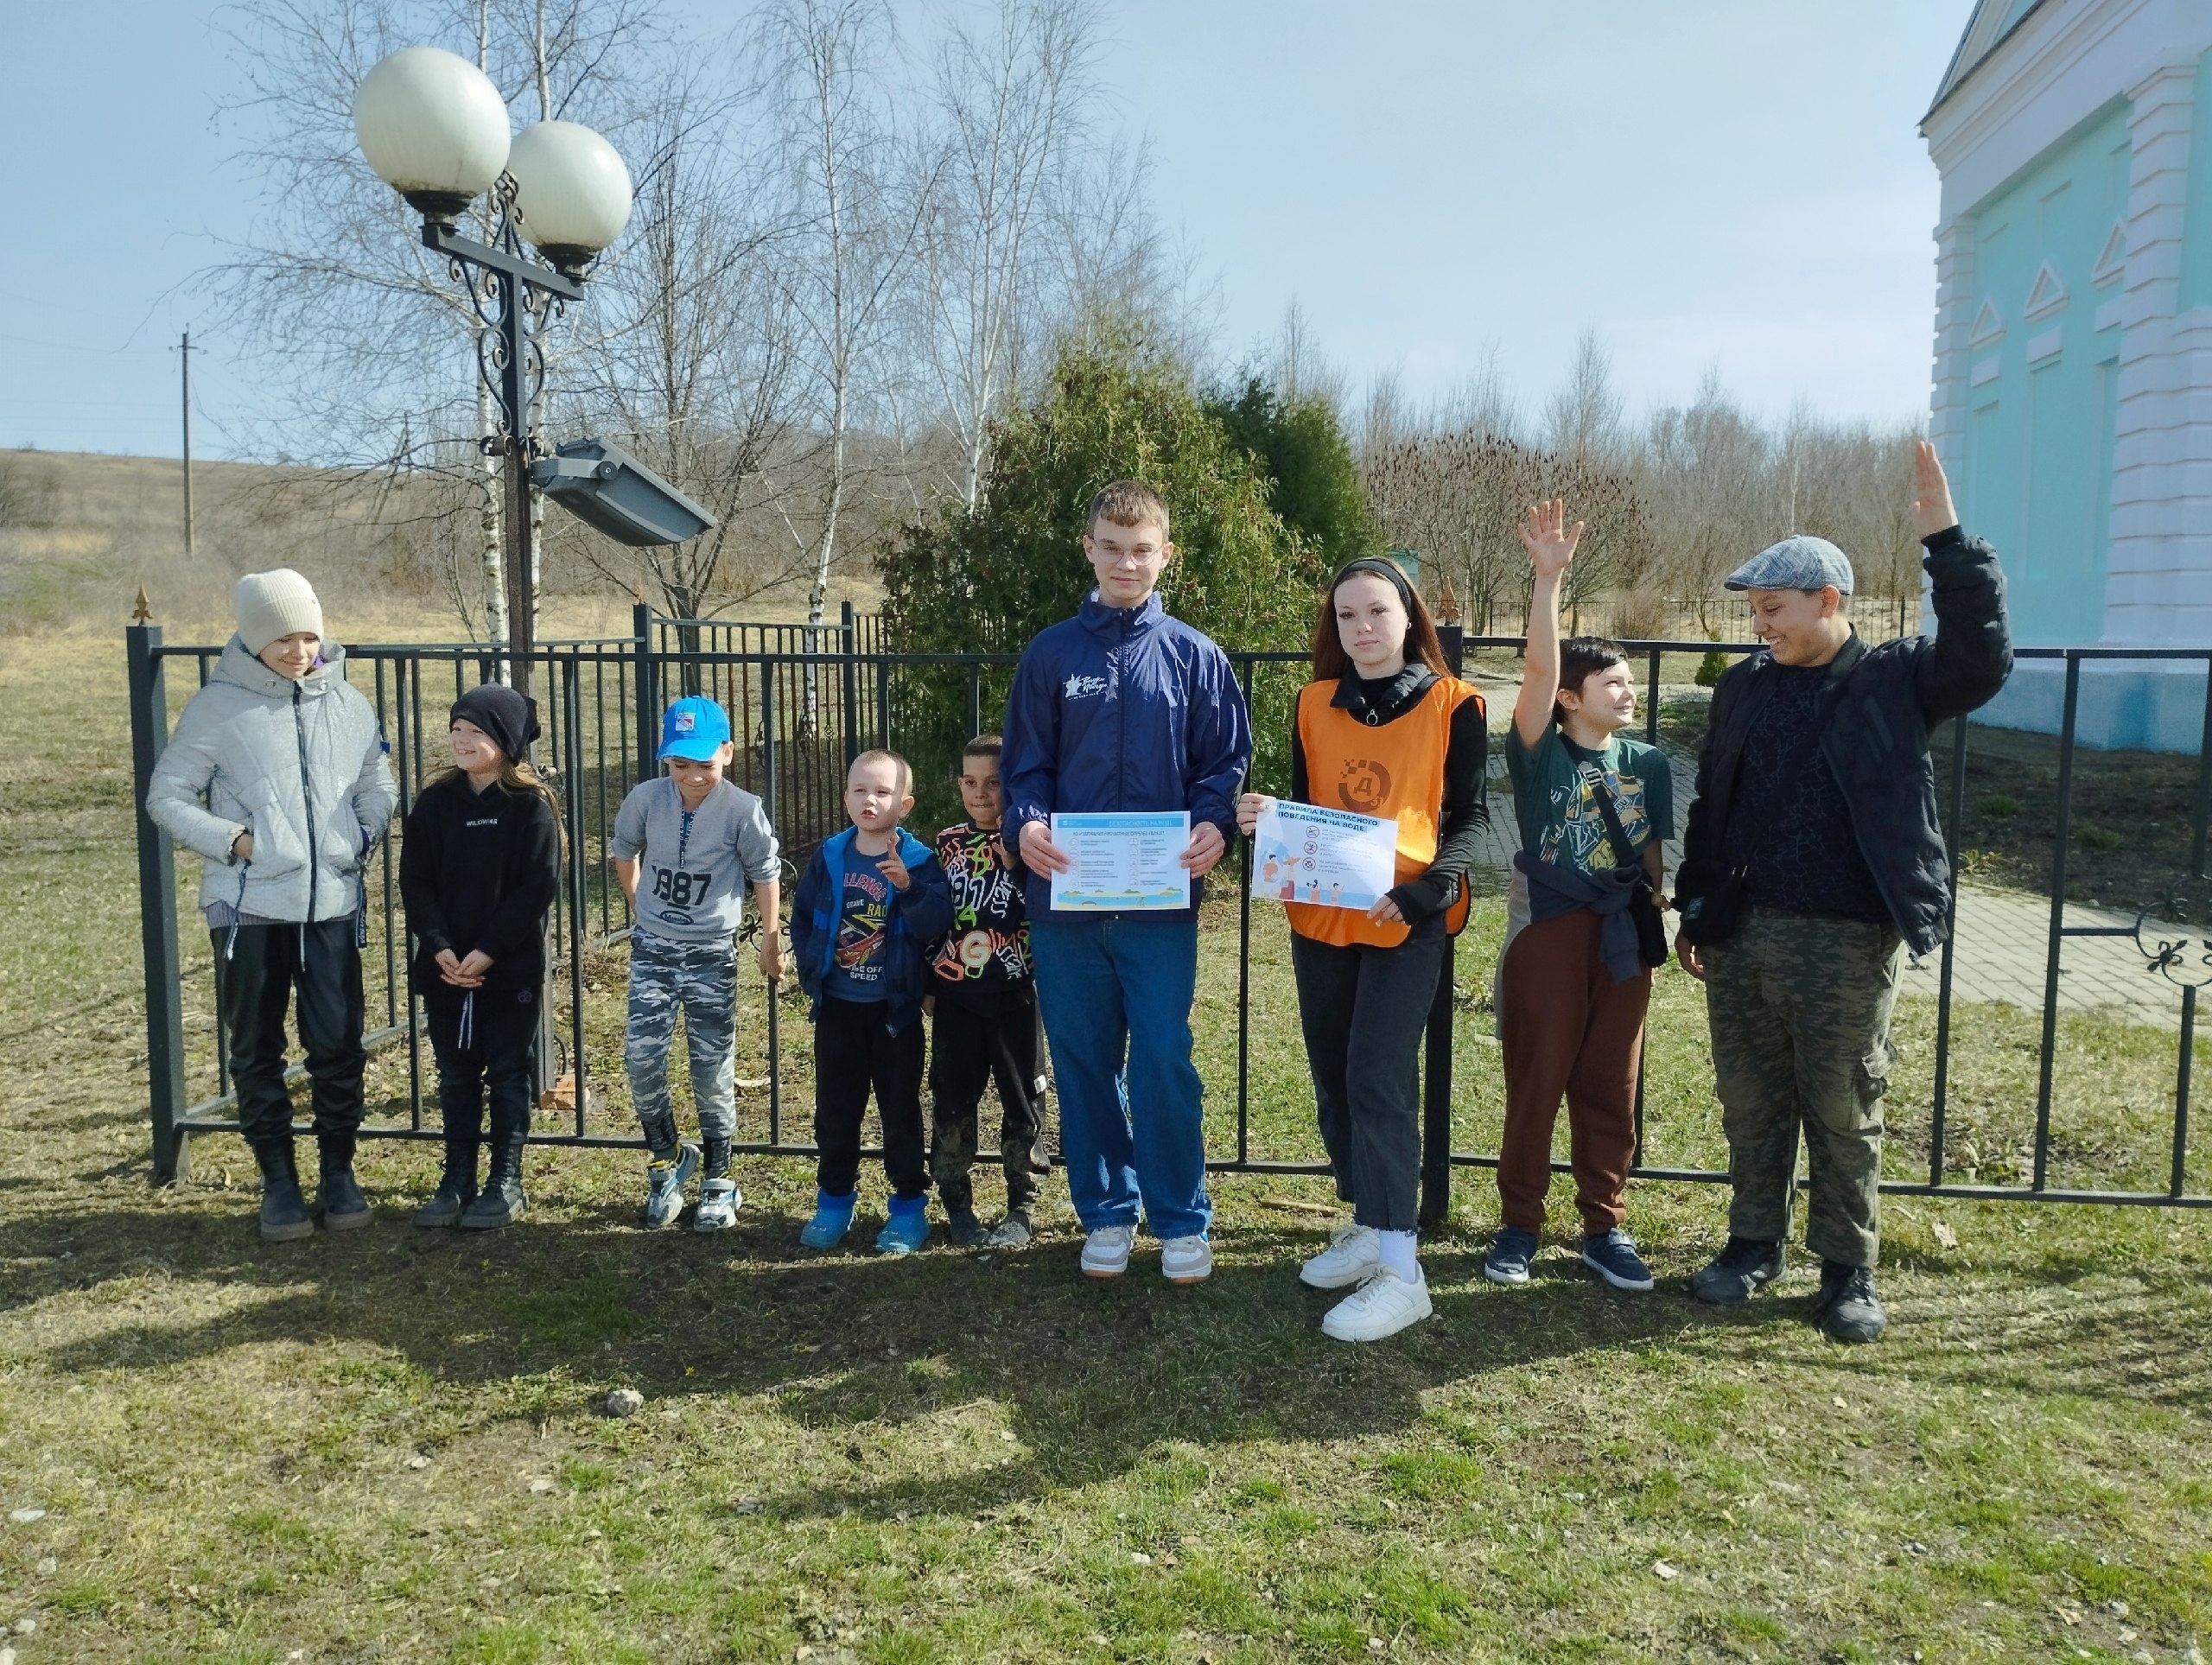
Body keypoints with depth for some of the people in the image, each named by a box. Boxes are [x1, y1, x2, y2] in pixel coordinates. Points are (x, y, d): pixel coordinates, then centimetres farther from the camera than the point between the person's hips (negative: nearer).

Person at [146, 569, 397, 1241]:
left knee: (338, 1043, 4)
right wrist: (231, 841, -10)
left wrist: (363, 838, -2)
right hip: (248, 904, -2)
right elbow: (167, 795, 0)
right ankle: (279, 1179, 21)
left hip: (332, 902, 2)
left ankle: (338, 1172, 21)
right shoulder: (218, 706, -4)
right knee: (257, 1049, 8)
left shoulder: (348, 703, 4)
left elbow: (377, 788, 14)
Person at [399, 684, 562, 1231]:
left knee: (508, 1074, 6)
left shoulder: (531, 807, -8)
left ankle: (506, 1182, 17)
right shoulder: (435, 802, 3)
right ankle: (457, 1180, 23)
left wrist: (488, 951, -16)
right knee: (455, 1076, 12)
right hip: (445, 967, 4)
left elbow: (539, 888, -12)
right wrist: (439, 947, -11)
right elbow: (415, 880, 2)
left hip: (512, 969, -4)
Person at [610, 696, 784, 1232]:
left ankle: (718, 1182, 20)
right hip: (653, 948, 2)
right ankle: (666, 1159, 19)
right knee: (641, 1056, -6)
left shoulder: (743, 810, -16)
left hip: (712, 953, -2)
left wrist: (771, 942, 1)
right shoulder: (646, 798, -9)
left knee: (713, 1068, 5)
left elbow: (766, 874, -3)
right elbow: (624, 851, 11)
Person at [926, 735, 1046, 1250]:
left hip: (1015, 995, -2)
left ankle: (1021, 1208, 19)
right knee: (951, 1101, 6)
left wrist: (1018, 866, -24)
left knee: (1020, 1101, 6)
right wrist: (927, 983, 9)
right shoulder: (947, 843, 6)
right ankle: (956, 1204, 21)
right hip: (955, 995, 3)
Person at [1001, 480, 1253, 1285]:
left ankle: (1181, 1220, 15)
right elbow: (1026, 766, 6)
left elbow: (1226, 763, 4)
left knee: (1163, 1062, -1)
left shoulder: (1197, 658, 4)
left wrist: (1214, 826, -17)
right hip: (1066, 898, 2)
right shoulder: (1049, 654, 6)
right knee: (1084, 1064, 9)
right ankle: (1105, 1212, 25)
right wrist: (1026, 823, -14)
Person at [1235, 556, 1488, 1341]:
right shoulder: (1313, 704, 8)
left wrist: (1429, 888, -16)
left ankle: (1399, 1269, -6)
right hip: (1319, 916, 5)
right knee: (1332, 1077, 10)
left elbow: (1470, 816, 0)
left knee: (1378, 1079, -11)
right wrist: (1267, 820, -9)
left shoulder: (1453, 705, -2)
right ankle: (1369, 1225, 27)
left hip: (1406, 920, -5)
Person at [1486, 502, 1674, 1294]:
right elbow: (1539, 668, -21)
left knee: (1610, 1087, 10)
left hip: (1623, 938, 4)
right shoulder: (1541, 755, -7)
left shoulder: (1648, 763, 5)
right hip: (1549, 931, -3)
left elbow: (1653, 853, 11)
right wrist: (1549, 576, -31)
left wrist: (1660, 920, 8)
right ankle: (1518, 1224, 17)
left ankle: (1604, 1228, 22)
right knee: (1535, 1082, 4)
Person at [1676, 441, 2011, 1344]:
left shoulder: (1895, 680, -1)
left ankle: (1848, 1271, 19)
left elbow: (1983, 656, -20)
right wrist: (1694, 910, 12)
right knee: (1750, 1105, 12)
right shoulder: (1743, 688, 9)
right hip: (1741, 934, 4)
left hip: (1848, 942, -4)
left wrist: (1946, 540, -25)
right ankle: (1755, 1244, 27)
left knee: (1842, 1111, 5)